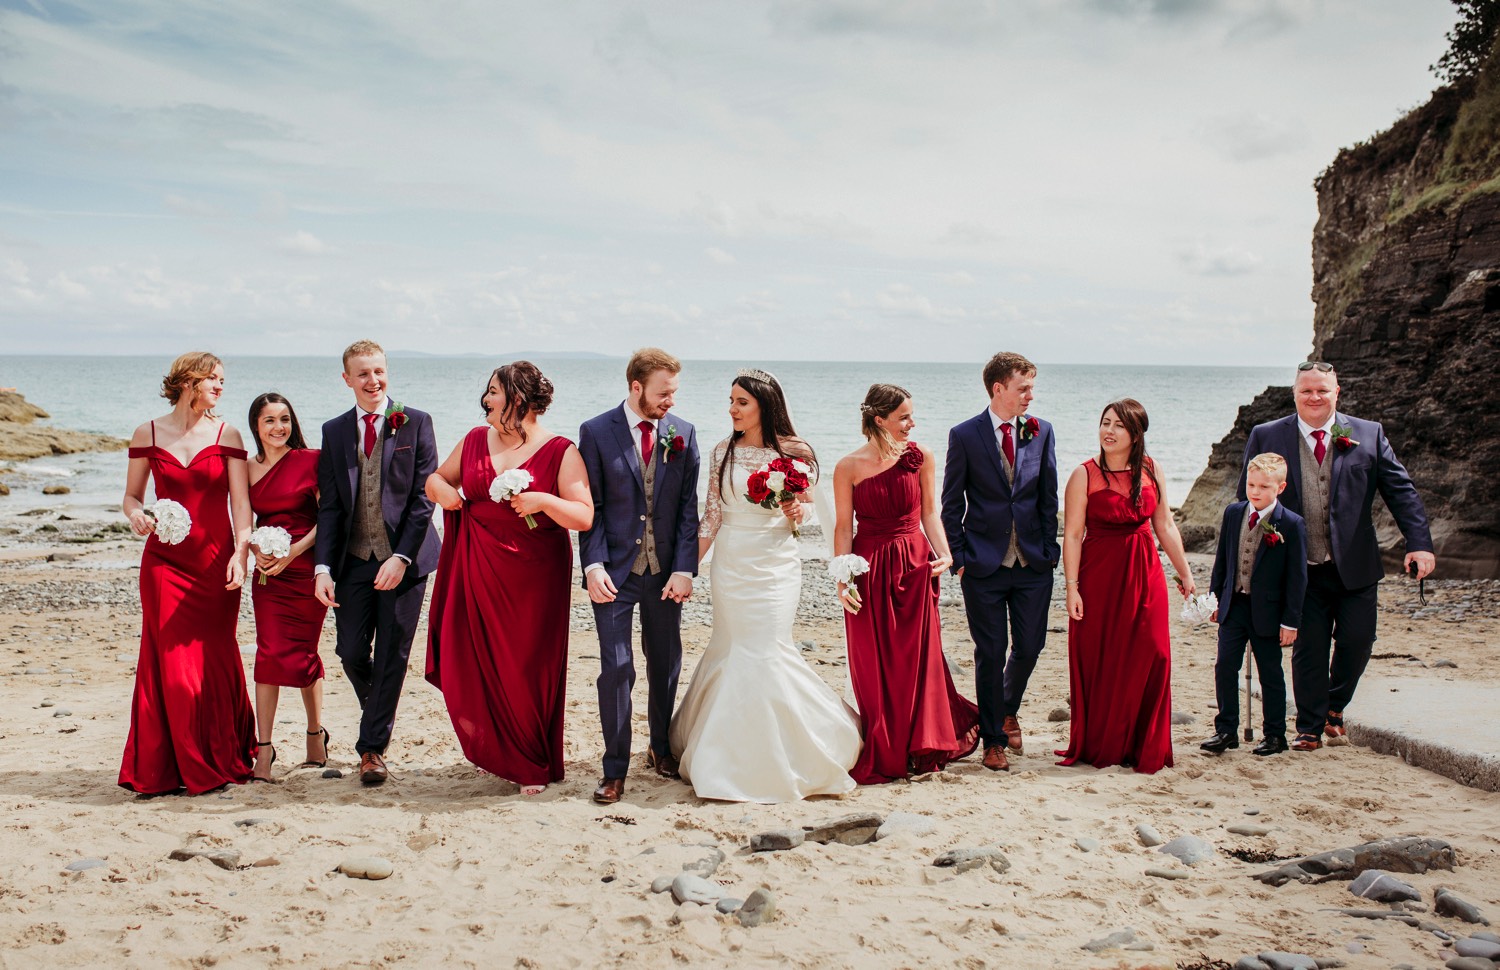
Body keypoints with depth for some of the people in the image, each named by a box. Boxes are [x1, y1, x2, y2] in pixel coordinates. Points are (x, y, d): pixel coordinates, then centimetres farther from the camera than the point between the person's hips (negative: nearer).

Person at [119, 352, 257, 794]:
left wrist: (240, 552, -16)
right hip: (165, 562, 0)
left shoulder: (226, 435, 2)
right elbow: (132, 495, 9)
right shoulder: (148, 434, 4)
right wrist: (137, 515, -14)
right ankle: (168, 768, 8)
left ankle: (220, 762, 17)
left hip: (215, 562, 0)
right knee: (170, 663, -2)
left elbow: (241, 501, -3)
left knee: (215, 662, 3)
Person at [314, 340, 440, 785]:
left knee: (392, 655, 0)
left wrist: (402, 557, -14)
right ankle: (377, 717, 31)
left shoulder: (415, 423, 0)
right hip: (354, 560, 3)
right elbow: (329, 506, 6)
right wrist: (323, 567, -4)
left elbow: (425, 495, -5)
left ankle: (373, 746, 11)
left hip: (403, 558, -3)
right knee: (352, 652, 2)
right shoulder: (334, 431, 9)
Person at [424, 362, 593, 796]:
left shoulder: (560, 452, -7)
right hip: (478, 573, 4)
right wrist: (440, 488, -1)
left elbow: (584, 516, -11)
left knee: (529, 668, 4)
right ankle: (494, 747, 28)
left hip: (535, 577, -4)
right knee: (476, 661, 2)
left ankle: (533, 765, 23)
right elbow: (437, 477, 21)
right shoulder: (475, 440, 8)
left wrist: (543, 501, -25)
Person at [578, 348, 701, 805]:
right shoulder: (596, 432, -4)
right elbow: (589, 506, -4)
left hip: (665, 571, 3)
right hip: (615, 570, -3)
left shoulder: (683, 434, 3)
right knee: (616, 668, -5)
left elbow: (688, 506, 1)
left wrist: (684, 569, -7)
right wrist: (593, 566, -14)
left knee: (665, 664, 13)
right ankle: (615, 769, 5)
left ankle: (661, 747, 33)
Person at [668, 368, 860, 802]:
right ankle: (734, 753, 23)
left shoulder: (794, 455, -4)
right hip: (729, 564, 3)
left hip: (773, 564, -3)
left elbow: (803, 511, 6)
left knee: (764, 652, -6)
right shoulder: (724, 451, 4)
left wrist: (796, 512, -17)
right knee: (733, 650, 7)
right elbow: (711, 515, 5)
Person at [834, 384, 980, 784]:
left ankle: (920, 748, 21)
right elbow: (843, 527, -1)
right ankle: (881, 754, 18)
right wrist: (842, 579, -8)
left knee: (917, 657, 5)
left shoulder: (920, 456, 1)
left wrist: (943, 552, -9)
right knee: (872, 666, 4)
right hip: (869, 570, -1)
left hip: (915, 568, 1)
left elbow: (929, 513, 6)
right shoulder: (849, 467, -3)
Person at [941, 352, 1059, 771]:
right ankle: (993, 739, 17)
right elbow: (952, 503, 0)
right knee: (991, 653, 2)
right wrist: (958, 557, -5)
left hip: (1033, 562, 3)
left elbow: (1048, 497, 9)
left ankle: (1008, 711, 36)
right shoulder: (965, 435, -3)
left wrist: (1049, 549, 3)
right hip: (984, 563, -3)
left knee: (1030, 647, 6)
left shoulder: (1041, 432, 5)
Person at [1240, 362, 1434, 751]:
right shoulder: (1266, 437, 1)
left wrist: (1419, 543, -11)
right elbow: (1249, 499, 6)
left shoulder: (1369, 435, 4)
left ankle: (1334, 707, 30)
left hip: (1354, 567, 1)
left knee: (1357, 640, 2)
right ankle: (1310, 728, 19)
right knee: (1308, 650, 3)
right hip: (1301, 570, -1)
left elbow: (1401, 491, 1)